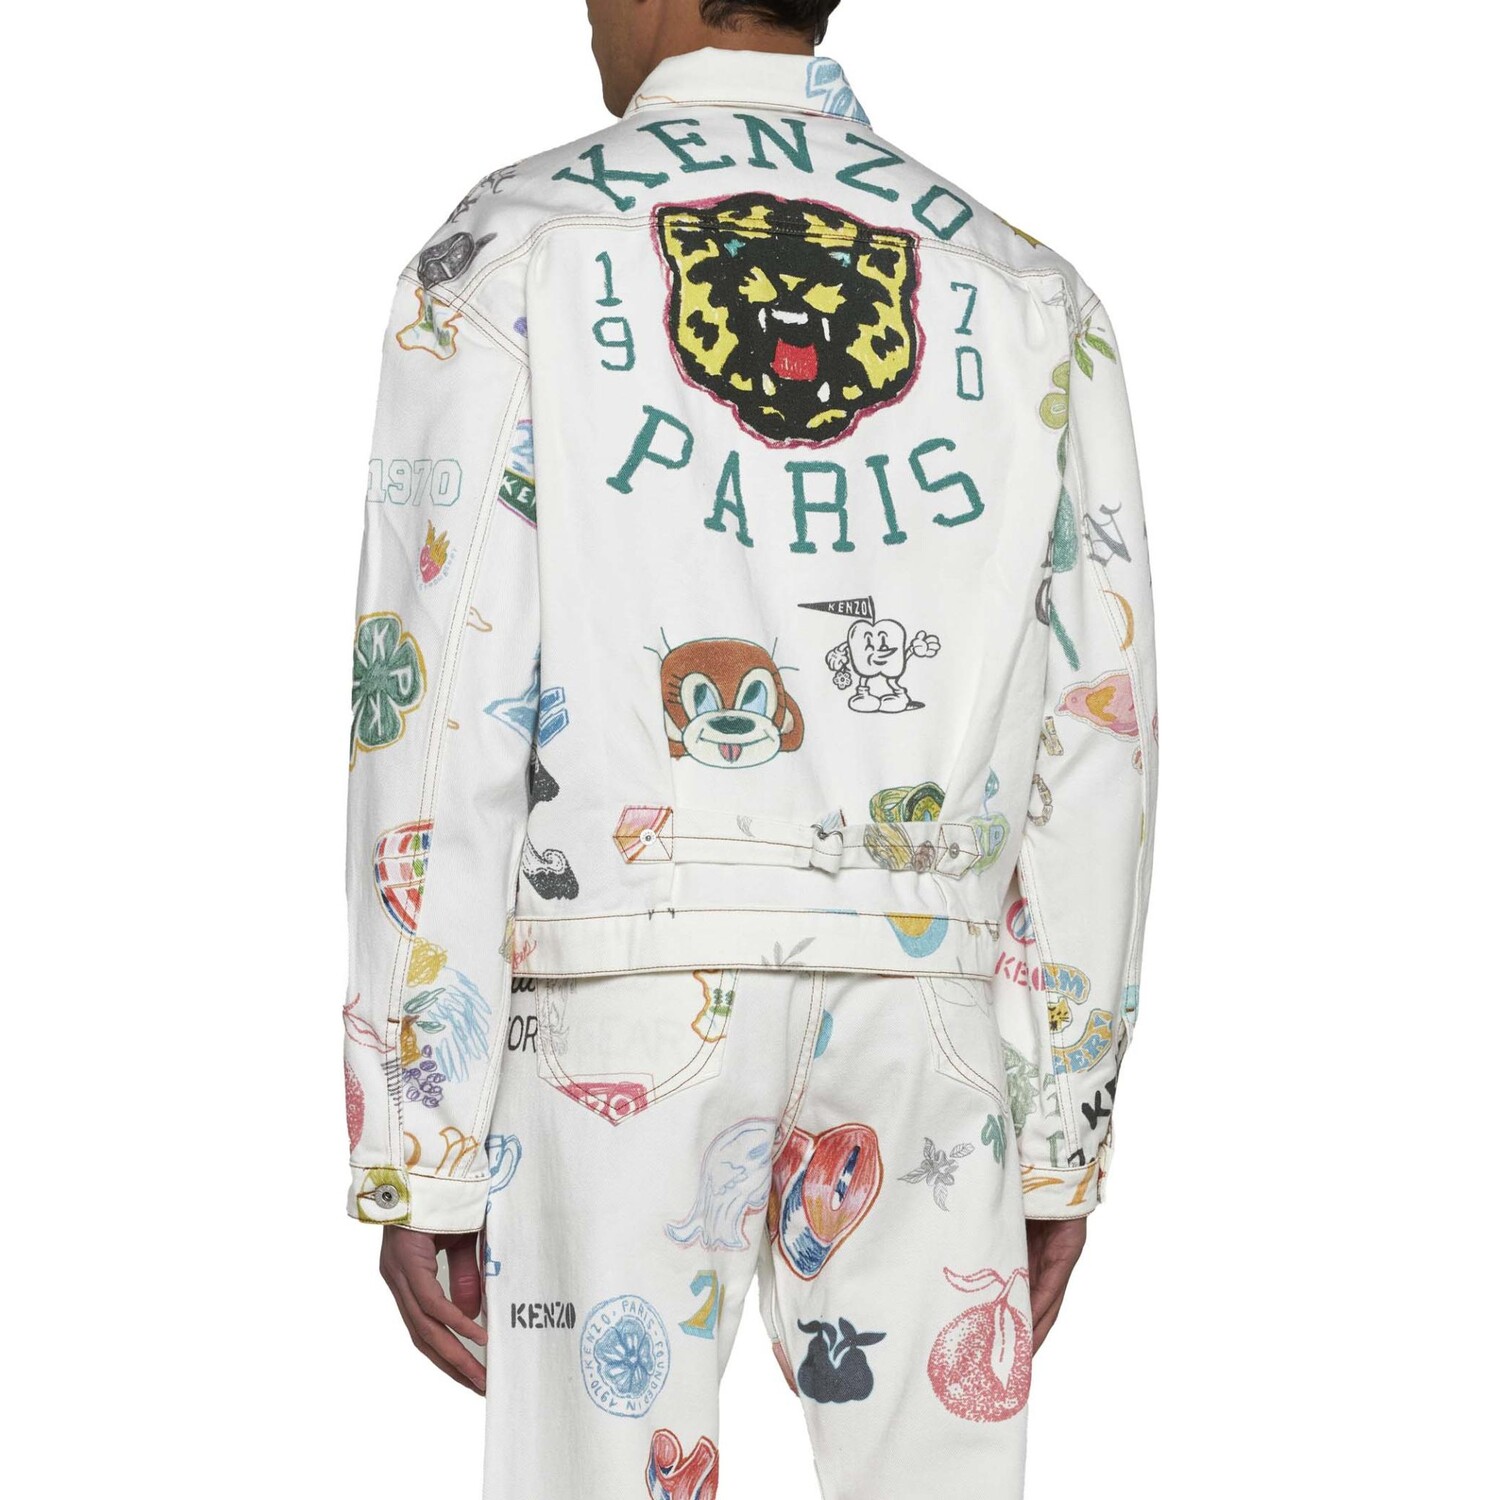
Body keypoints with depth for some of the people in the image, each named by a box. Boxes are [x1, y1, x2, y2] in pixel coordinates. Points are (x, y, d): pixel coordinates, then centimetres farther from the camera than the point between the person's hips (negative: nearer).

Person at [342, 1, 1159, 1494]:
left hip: (617, 1000, -2)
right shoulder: (1028, 295, 10)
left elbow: (437, 712, -4)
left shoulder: (509, 253, 2)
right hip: (925, 1007, 3)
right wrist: (1061, 1140, 14)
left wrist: (417, 1156, -2)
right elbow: (1097, 750, 8)